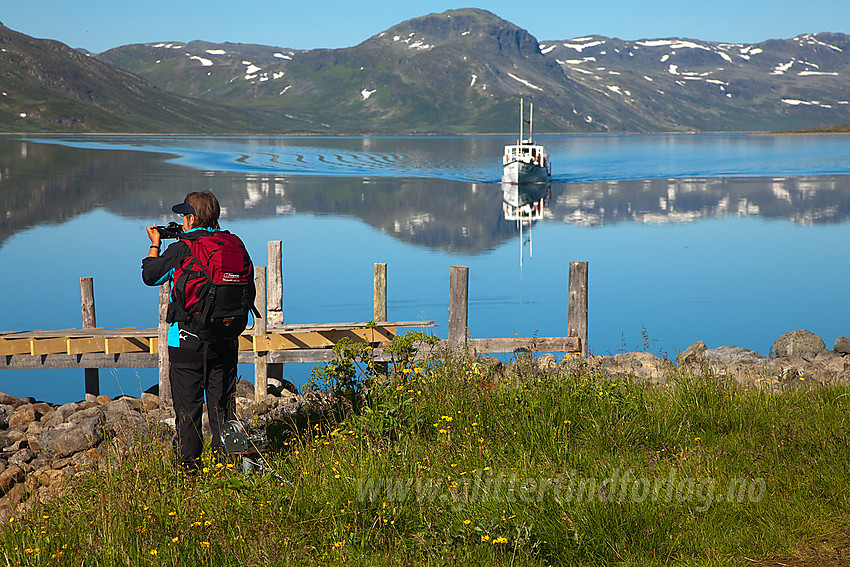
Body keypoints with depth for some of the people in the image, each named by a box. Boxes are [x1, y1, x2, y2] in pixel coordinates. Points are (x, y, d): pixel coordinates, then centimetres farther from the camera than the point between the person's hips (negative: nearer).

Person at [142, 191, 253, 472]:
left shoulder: (180, 250, -11)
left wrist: (155, 245, 16)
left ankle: (190, 463, 8)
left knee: (187, 405, 5)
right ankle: (225, 457, 15)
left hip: (187, 341, -4)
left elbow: (150, 276, 4)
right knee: (223, 402, 12)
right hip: (225, 341, 4)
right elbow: (248, 290, 11)